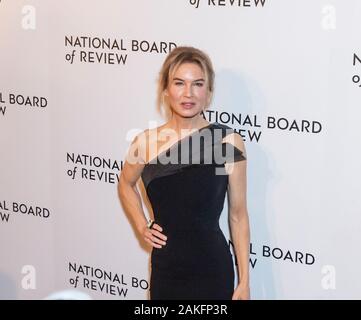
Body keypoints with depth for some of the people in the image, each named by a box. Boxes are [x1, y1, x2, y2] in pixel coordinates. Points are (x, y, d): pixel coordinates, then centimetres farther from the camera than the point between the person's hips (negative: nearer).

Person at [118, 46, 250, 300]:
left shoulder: (228, 141, -10)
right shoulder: (146, 142, -3)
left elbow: (238, 215, -4)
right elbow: (126, 184, 18)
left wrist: (245, 281, -4)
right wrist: (141, 225, 5)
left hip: (213, 270, -2)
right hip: (165, 270, 2)